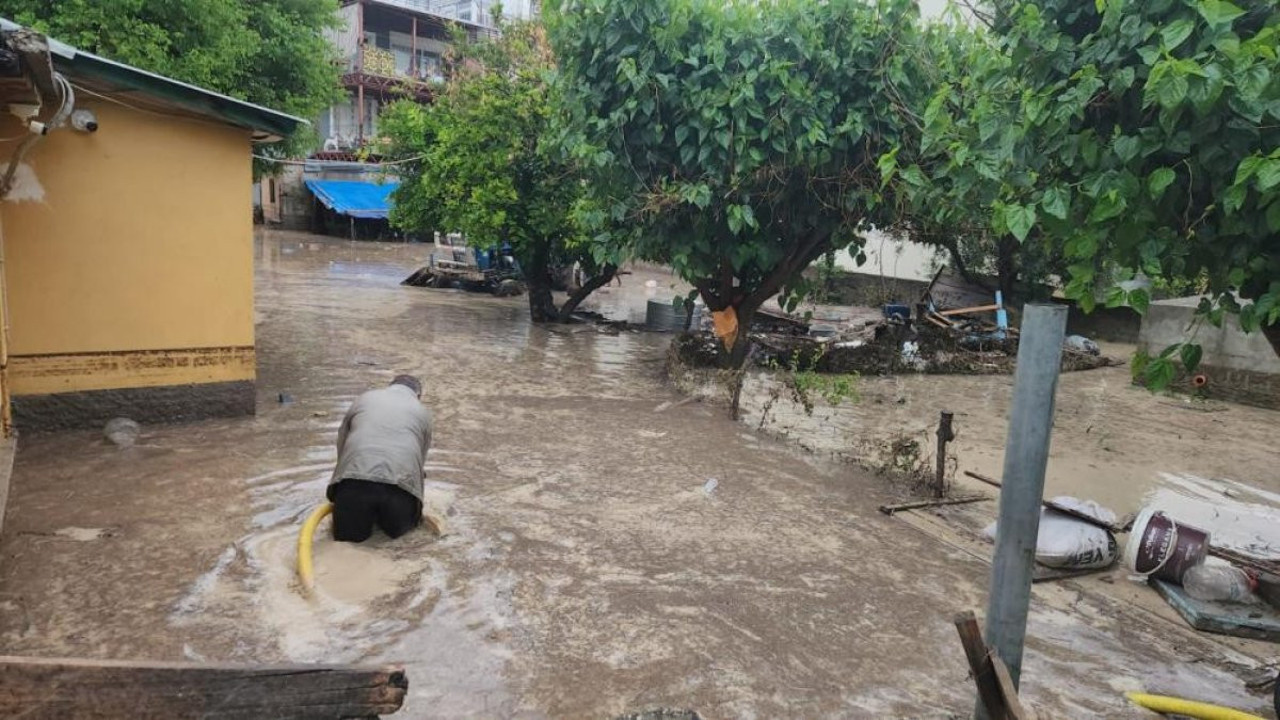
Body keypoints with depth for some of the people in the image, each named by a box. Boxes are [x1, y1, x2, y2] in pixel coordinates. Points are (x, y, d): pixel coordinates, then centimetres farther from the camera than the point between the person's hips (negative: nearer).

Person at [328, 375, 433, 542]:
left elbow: (341, 442, 28)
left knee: (347, 535, 16)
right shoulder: (422, 411, 23)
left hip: (354, 479, 1)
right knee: (396, 529, 22)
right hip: (400, 483, 0)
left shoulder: (365, 398, 24)